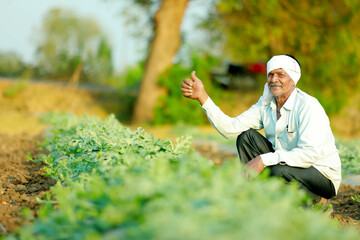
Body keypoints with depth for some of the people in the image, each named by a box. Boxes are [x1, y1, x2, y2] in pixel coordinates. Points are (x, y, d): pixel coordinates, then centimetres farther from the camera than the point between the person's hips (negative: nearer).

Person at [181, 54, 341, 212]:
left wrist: (264, 160, -35)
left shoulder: (309, 106, -21)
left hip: (324, 175, -7)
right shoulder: (266, 104, 0)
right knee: (246, 137, -5)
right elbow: (231, 128, -11)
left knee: (279, 171, -36)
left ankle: (317, 202, -7)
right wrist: (202, 97, -20)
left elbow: (310, 153, -32)